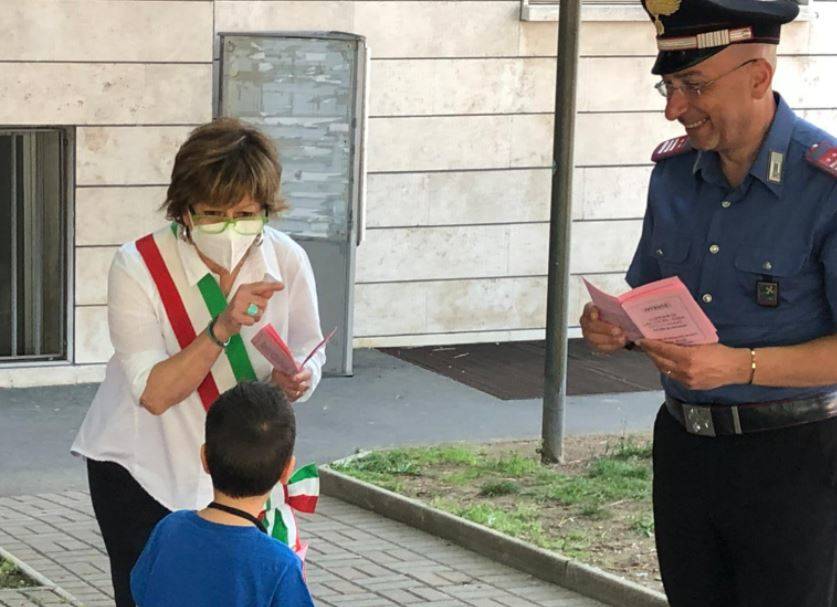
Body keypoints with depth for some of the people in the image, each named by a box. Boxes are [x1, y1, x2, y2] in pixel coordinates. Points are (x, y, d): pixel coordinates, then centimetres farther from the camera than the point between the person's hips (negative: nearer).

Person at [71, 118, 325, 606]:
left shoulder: (287, 262, -13)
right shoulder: (138, 267, -21)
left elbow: (309, 353, 3)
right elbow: (154, 393, -26)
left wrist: (296, 378, -21)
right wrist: (222, 328, -39)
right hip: (141, 469, -2)